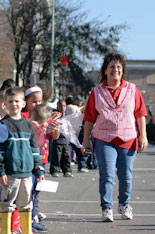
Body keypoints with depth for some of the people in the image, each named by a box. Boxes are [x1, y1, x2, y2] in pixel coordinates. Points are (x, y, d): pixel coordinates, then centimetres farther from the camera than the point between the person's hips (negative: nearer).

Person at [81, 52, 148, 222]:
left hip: (128, 139, 1)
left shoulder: (132, 90, 6)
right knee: (107, 175, -8)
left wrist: (143, 136, 0)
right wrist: (86, 140, 4)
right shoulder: (97, 92, 4)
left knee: (126, 175, 6)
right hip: (104, 140, -1)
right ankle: (107, 208, 0)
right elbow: (89, 118, 6)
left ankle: (124, 205, 27)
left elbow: (140, 114, 6)